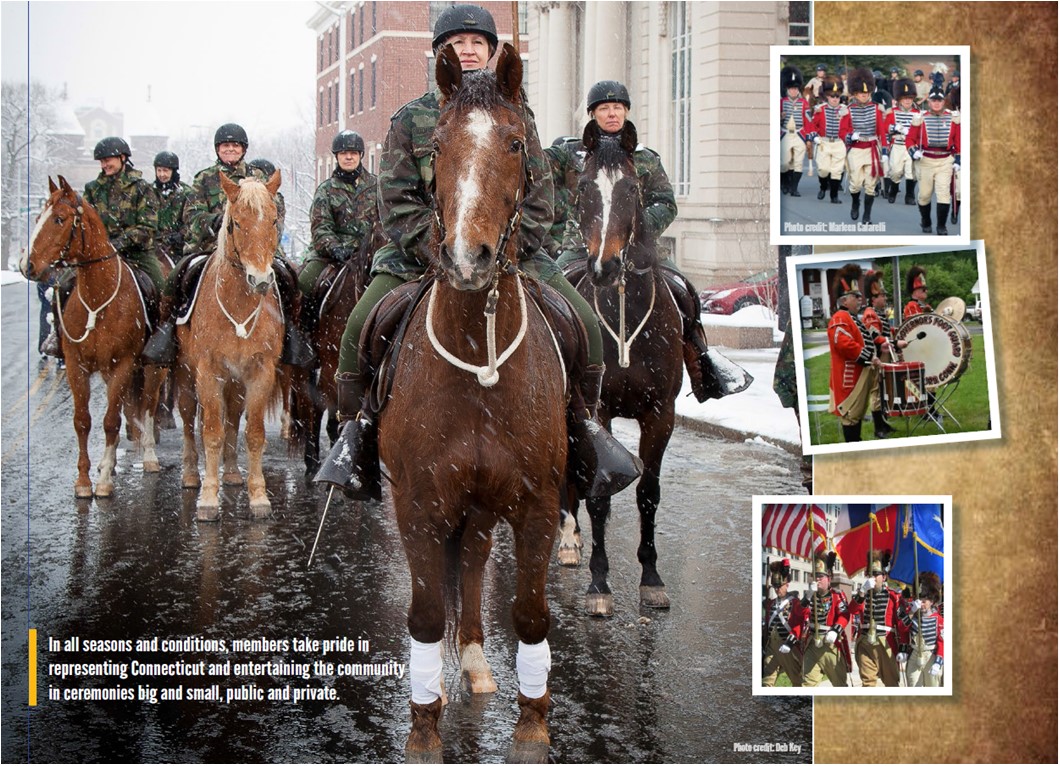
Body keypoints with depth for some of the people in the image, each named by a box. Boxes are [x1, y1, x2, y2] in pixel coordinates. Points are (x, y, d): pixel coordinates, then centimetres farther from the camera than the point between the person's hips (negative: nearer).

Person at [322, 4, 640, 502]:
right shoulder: (410, 118, 3)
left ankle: (583, 426, 5)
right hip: (420, 251, -1)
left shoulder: (515, 115, 8)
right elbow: (397, 200, -5)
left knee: (584, 324, -14)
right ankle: (356, 432, -4)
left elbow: (538, 196, 1)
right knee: (361, 327, -22)